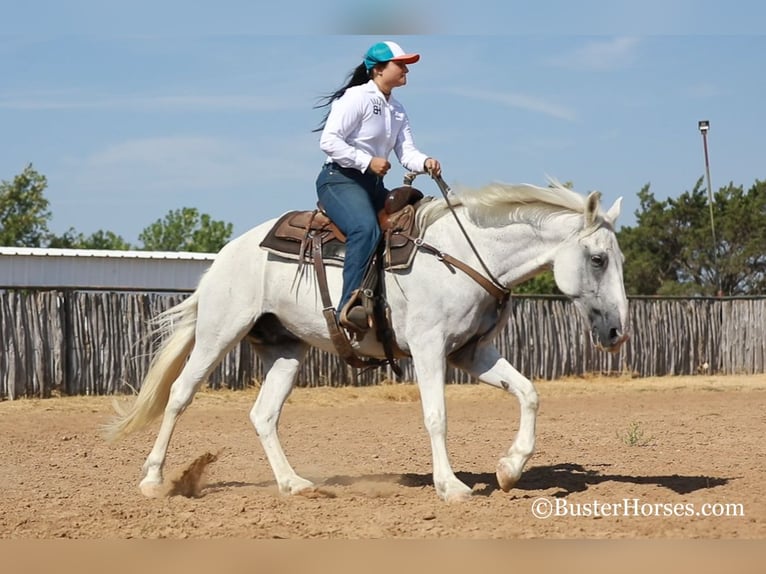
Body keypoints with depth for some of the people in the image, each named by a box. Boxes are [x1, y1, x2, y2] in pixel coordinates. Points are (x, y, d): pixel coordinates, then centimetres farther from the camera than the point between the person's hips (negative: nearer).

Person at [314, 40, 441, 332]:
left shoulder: (398, 110, 18)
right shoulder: (357, 98, -8)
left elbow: (407, 153, 9)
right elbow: (329, 141, -16)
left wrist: (425, 162, -14)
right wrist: (367, 161, -22)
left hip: (373, 185, 9)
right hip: (339, 179, -9)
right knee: (366, 229, -35)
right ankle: (350, 306, -41)